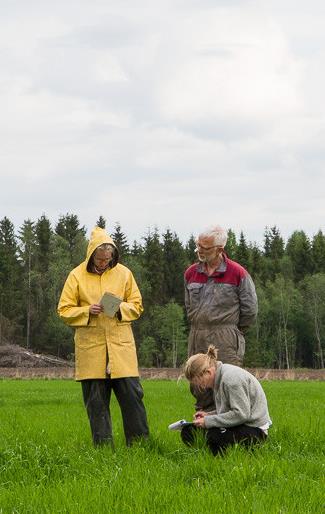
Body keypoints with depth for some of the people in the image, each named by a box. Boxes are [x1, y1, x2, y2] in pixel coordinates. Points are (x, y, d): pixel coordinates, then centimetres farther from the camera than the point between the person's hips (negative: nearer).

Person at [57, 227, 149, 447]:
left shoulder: (123, 273, 6)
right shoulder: (77, 276, 2)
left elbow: (137, 305, 10)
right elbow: (65, 310, 3)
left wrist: (120, 308, -10)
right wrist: (87, 311, -14)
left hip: (121, 345, 1)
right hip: (90, 345, 0)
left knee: (132, 393, -3)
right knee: (96, 399, 3)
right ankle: (103, 445, 11)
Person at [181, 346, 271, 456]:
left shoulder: (231, 378, -20)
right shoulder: (220, 376, 10)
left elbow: (241, 414, -24)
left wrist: (208, 421, -19)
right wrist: (209, 415, 2)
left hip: (254, 429, -10)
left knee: (213, 436, -36)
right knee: (188, 431, -4)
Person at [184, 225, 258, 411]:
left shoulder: (237, 273, -5)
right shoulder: (191, 273, 10)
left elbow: (250, 310, 0)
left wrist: (232, 331, 7)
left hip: (226, 341, -5)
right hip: (197, 339, 5)